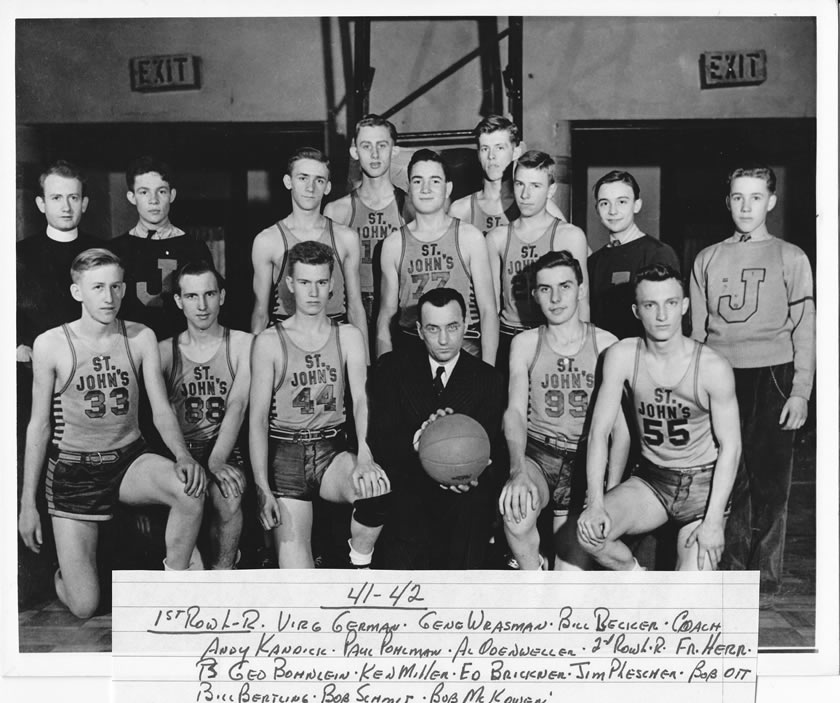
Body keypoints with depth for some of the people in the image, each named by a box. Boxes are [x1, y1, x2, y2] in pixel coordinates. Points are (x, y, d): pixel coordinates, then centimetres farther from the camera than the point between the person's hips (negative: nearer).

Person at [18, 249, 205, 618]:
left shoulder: (141, 338, -1)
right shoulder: (51, 344, -8)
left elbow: (161, 410, -2)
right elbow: (39, 425, -1)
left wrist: (182, 455, -23)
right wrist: (27, 502, -1)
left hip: (130, 460, 2)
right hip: (72, 469, -2)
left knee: (191, 487, -32)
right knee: (84, 608, -4)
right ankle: (64, 571, 34)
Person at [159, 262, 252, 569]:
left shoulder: (242, 344, 4)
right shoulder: (166, 351, 7)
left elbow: (237, 405, -7)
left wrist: (217, 460, -21)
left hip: (225, 452, 0)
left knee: (229, 496, -30)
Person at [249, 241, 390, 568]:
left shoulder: (348, 336, 7)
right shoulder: (269, 342, 1)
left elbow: (362, 399, -5)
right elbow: (258, 418, -3)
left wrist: (364, 458, -24)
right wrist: (262, 488, -15)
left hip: (333, 449, 2)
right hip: (285, 452, -2)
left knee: (377, 488, -30)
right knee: (296, 569, -16)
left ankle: (360, 564, -3)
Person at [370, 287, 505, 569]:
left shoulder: (489, 379, 7)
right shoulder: (392, 367, 6)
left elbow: (492, 450, -2)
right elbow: (378, 438, -3)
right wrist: (417, 439, -25)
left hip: (464, 496, 1)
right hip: (404, 489, -1)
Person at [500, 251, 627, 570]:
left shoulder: (606, 344, 1)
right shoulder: (525, 343, 5)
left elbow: (621, 426, -2)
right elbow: (515, 411, -7)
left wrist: (610, 493, -15)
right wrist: (518, 470, -27)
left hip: (586, 460, 0)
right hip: (536, 453, 0)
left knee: (573, 568, -13)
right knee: (516, 513, -31)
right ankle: (533, 572, -2)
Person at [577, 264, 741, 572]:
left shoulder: (713, 368, -16)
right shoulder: (621, 356, -10)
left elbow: (730, 446, -10)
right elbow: (599, 431, -9)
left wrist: (714, 520, -16)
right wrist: (595, 503, -19)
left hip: (704, 482, -2)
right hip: (650, 479, 2)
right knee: (589, 532, -23)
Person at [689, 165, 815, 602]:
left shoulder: (791, 258, 5)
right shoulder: (707, 259, 12)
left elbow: (804, 330, 3)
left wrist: (800, 390, -5)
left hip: (771, 377, -2)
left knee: (769, 481, 0)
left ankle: (764, 580, 11)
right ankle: (732, 572, 17)